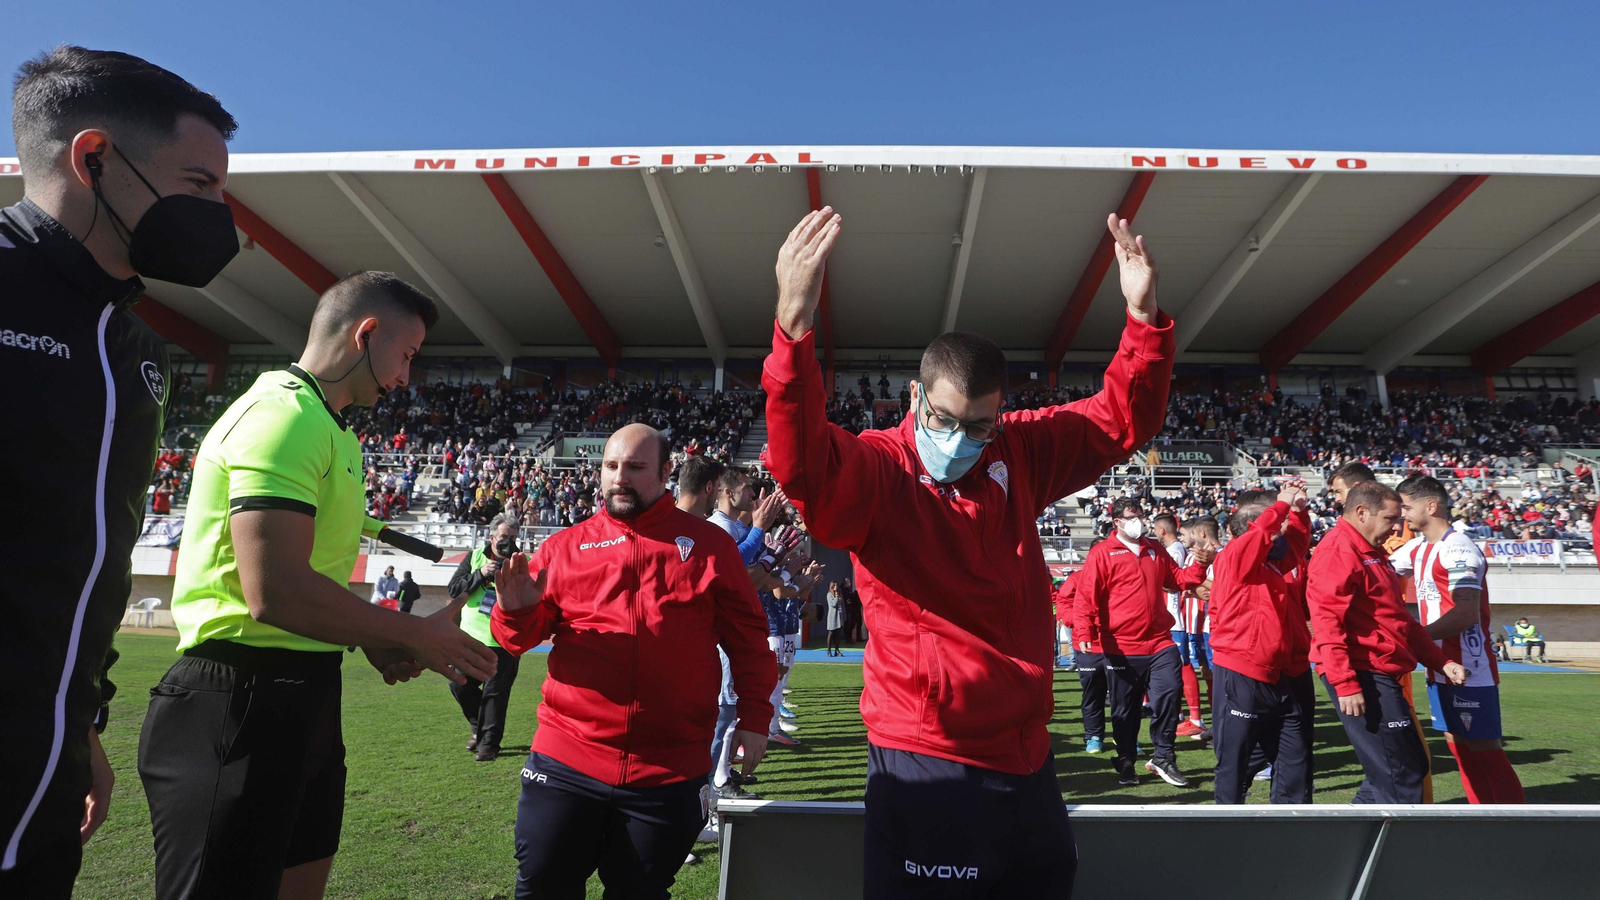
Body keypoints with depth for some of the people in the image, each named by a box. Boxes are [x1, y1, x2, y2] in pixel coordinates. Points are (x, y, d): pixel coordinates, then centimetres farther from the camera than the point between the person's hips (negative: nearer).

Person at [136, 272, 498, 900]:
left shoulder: (328, 431, 16)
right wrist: (417, 635, -15)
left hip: (303, 699, 10)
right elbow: (273, 590, -26)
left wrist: (375, 642, 8)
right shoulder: (283, 412, -17)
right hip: (239, 705, -10)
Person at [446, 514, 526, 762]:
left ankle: (488, 743, 11)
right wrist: (481, 574, -17)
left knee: (495, 694, -1)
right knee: (460, 685, 9)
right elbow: (454, 589, -4)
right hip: (470, 637, 3)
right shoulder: (475, 556, 4)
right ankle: (478, 726, 33)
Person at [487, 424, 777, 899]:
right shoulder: (565, 546, 4)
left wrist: (754, 718, -1)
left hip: (669, 773, -1)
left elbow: (746, 637, 3)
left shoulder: (709, 543, 1)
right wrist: (517, 611, -17)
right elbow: (520, 638, 5)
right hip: (566, 761, 1)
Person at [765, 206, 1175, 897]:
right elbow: (804, 466, -35)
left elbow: (1122, 420, 9)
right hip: (925, 765, -6)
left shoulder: (1020, 452, 3)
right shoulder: (875, 469, -14)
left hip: (1025, 756, 6)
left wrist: (1145, 317, -6)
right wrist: (793, 328, -49)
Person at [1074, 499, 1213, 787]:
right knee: (1125, 710, 8)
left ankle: (1162, 757, 15)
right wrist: (1083, 632, -22)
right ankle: (1125, 765, 25)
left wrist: (1201, 563, 2)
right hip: (1121, 648, -4)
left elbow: (1179, 579, 20)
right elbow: (1086, 597, -11)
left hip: (1159, 643, 4)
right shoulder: (1102, 553, -6)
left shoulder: (1155, 550, 12)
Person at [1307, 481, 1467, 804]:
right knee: (1401, 779, -5)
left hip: (1382, 678, 11)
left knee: (1414, 767, 18)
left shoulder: (1372, 554, 19)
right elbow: (1327, 622, -22)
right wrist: (1345, 684, -24)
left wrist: (1442, 662, 19)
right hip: (1362, 678, -11)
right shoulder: (1338, 550, -14)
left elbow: (1402, 620, 25)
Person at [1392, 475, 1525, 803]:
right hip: (1442, 667, 9)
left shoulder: (1457, 548, -17)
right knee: (1459, 748, 14)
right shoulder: (1418, 548, 10)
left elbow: (1466, 614, -24)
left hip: (1469, 669, -8)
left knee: (1485, 750, -2)